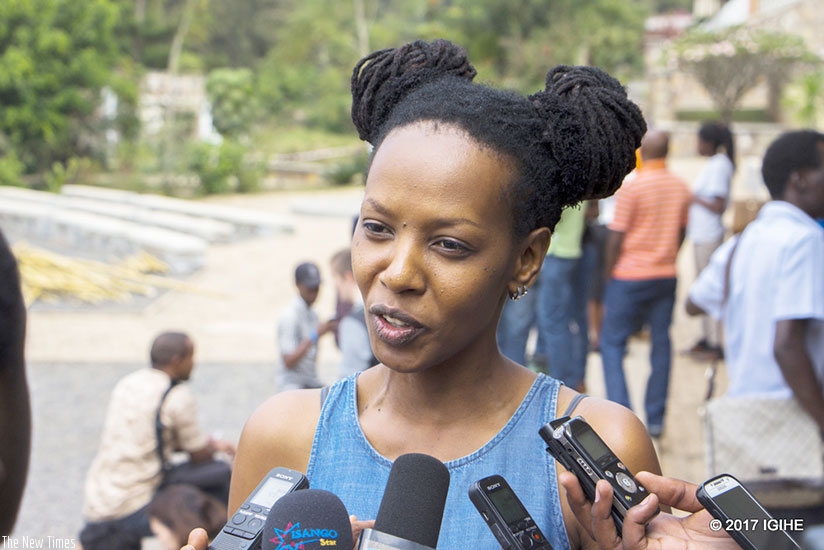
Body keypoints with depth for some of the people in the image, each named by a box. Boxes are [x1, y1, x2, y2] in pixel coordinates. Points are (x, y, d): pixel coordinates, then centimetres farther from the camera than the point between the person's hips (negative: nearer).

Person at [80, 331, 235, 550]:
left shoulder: (127, 383, 10)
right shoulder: (177, 396, -13)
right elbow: (200, 456, -3)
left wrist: (212, 444, 25)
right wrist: (214, 445, 21)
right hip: (131, 513, -8)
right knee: (220, 472, 0)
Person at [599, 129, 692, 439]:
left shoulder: (631, 187, -14)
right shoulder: (681, 188, 3)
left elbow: (616, 237, -12)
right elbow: (681, 233, 12)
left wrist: (609, 271, 0)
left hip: (630, 277, -5)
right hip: (666, 277, 5)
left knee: (612, 343, 5)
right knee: (661, 343, 9)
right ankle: (655, 419, 12)